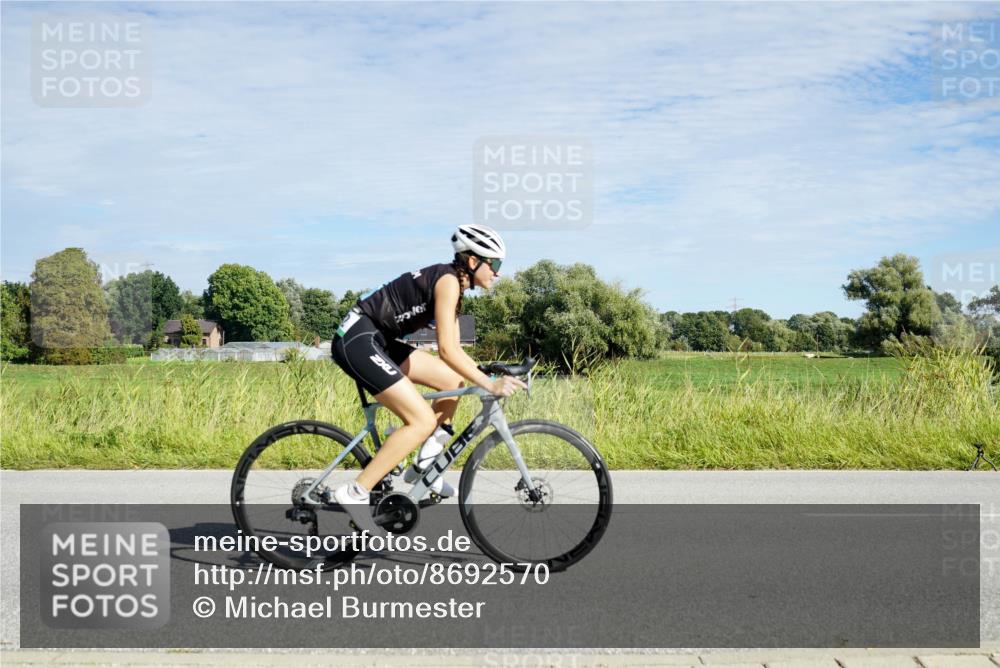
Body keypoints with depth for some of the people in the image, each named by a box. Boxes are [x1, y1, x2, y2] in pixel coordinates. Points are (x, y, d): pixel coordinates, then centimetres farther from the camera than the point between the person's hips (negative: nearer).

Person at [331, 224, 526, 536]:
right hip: (357, 339, -10)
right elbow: (446, 350, -22)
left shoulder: (453, 286, 15)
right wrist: (489, 385, -22)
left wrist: (490, 376, 9)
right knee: (422, 420, -15)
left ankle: (424, 465, 15)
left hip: (378, 341, 10)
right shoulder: (448, 280, -14)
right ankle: (355, 493, -13)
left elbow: (454, 350, 17)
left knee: (454, 380, 12)